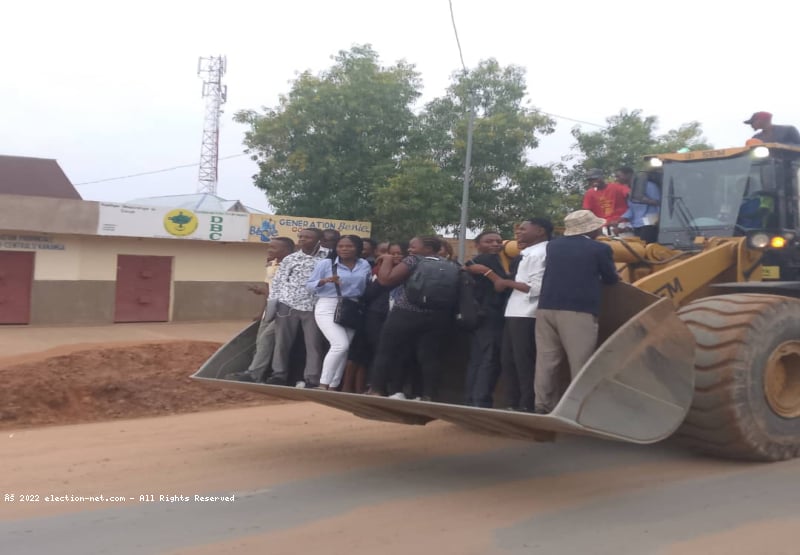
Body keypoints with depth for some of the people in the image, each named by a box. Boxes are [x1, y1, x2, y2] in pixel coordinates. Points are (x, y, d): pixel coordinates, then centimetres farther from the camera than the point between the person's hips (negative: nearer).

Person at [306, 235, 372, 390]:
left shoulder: (364, 265, 7)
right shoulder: (325, 263, -3)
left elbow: (367, 287, 14)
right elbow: (309, 286, -2)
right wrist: (324, 281, -20)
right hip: (328, 308, -5)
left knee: (344, 349, 4)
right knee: (341, 345, -20)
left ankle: (333, 387, 13)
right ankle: (323, 385, -11)